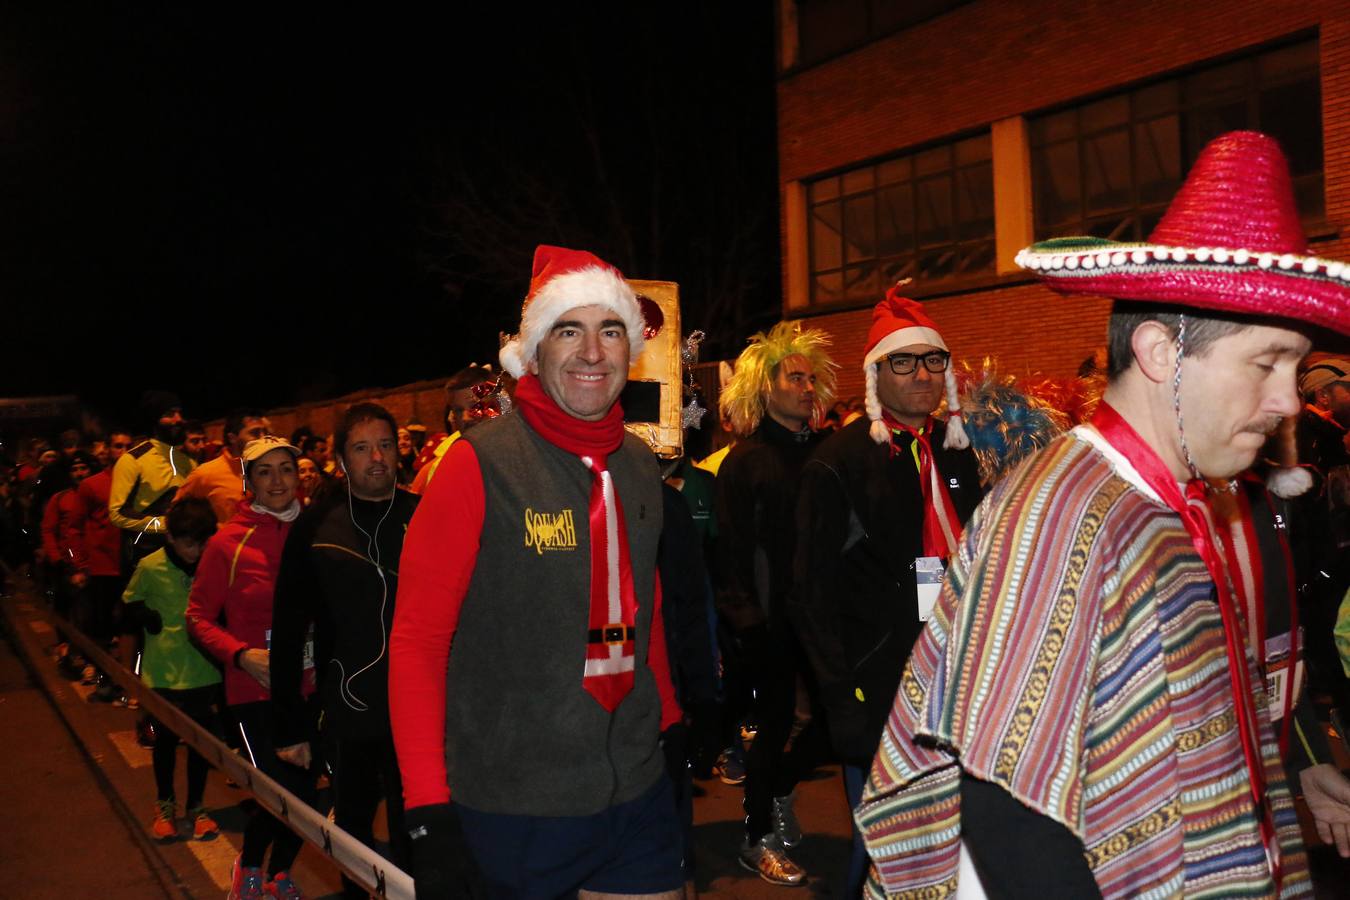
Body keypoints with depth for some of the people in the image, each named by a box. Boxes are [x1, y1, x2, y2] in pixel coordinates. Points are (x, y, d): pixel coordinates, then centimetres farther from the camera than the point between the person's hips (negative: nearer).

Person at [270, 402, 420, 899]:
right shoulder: (316, 526, -1)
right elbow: (288, 631, 0)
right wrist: (288, 726, -2)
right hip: (347, 714, 1)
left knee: (412, 838, 4)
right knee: (353, 829, 17)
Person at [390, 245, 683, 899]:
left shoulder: (640, 466, 5)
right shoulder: (482, 464, -12)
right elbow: (416, 639, -13)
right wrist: (428, 811, -16)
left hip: (637, 792, 5)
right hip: (512, 807, -5)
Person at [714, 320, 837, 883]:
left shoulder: (821, 450, 7)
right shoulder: (746, 460, -7)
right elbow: (732, 547, -10)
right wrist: (746, 615, -14)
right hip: (772, 619, -5)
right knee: (776, 721, 4)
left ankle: (779, 790, 36)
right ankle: (758, 839, 24)